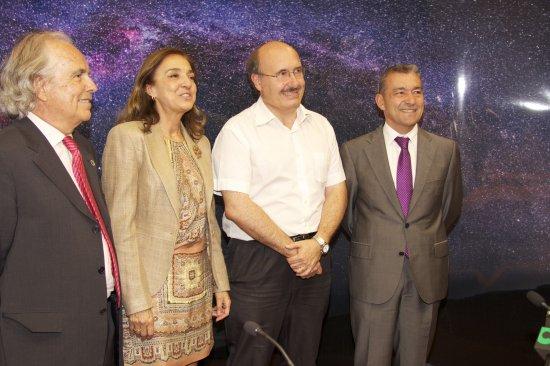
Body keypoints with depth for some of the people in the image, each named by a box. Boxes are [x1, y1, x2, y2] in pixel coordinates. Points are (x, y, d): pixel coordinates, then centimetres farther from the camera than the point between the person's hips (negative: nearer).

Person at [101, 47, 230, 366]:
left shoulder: (200, 143, 12)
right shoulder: (128, 136, -10)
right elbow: (121, 224, -13)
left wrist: (221, 283, 12)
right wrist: (137, 300, -16)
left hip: (198, 285, 6)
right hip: (155, 286, -6)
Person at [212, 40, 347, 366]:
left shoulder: (321, 125, 11)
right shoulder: (238, 130, -6)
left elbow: (337, 190, 9)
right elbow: (237, 207, -14)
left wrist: (317, 243, -7)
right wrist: (290, 249, -11)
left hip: (315, 257, 5)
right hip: (258, 260, -5)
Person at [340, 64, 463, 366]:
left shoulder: (446, 150, 1)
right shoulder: (354, 151, -5)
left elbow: (451, 207, 14)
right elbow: (344, 208, 7)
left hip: (427, 273, 2)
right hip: (373, 273, -1)